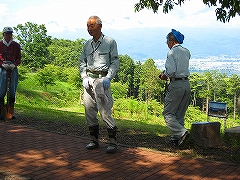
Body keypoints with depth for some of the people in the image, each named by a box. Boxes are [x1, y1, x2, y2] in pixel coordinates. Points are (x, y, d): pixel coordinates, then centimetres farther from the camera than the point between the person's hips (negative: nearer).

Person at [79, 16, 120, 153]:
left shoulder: (110, 42, 2)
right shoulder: (87, 44, 16)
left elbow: (115, 62, -1)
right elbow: (82, 63, 19)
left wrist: (108, 78, -13)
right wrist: (84, 77, 3)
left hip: (102, 79, -5)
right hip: (89, 79, 6)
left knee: (105, 112, -9)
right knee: (89, 111, 6)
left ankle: (113, 142, 0)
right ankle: (94, 140, 17)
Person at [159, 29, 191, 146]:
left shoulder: (172, 52, -9)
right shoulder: (187, 52, 14)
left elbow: (171, 71, -18)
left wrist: (165, 76, 0)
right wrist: (167, 73, 21)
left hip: (176, 85, -8)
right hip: (187, 84, 8)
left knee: (168, 113, 0)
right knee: (180, 114, 13)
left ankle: (181, 132, -17)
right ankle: (176, 137, 15)